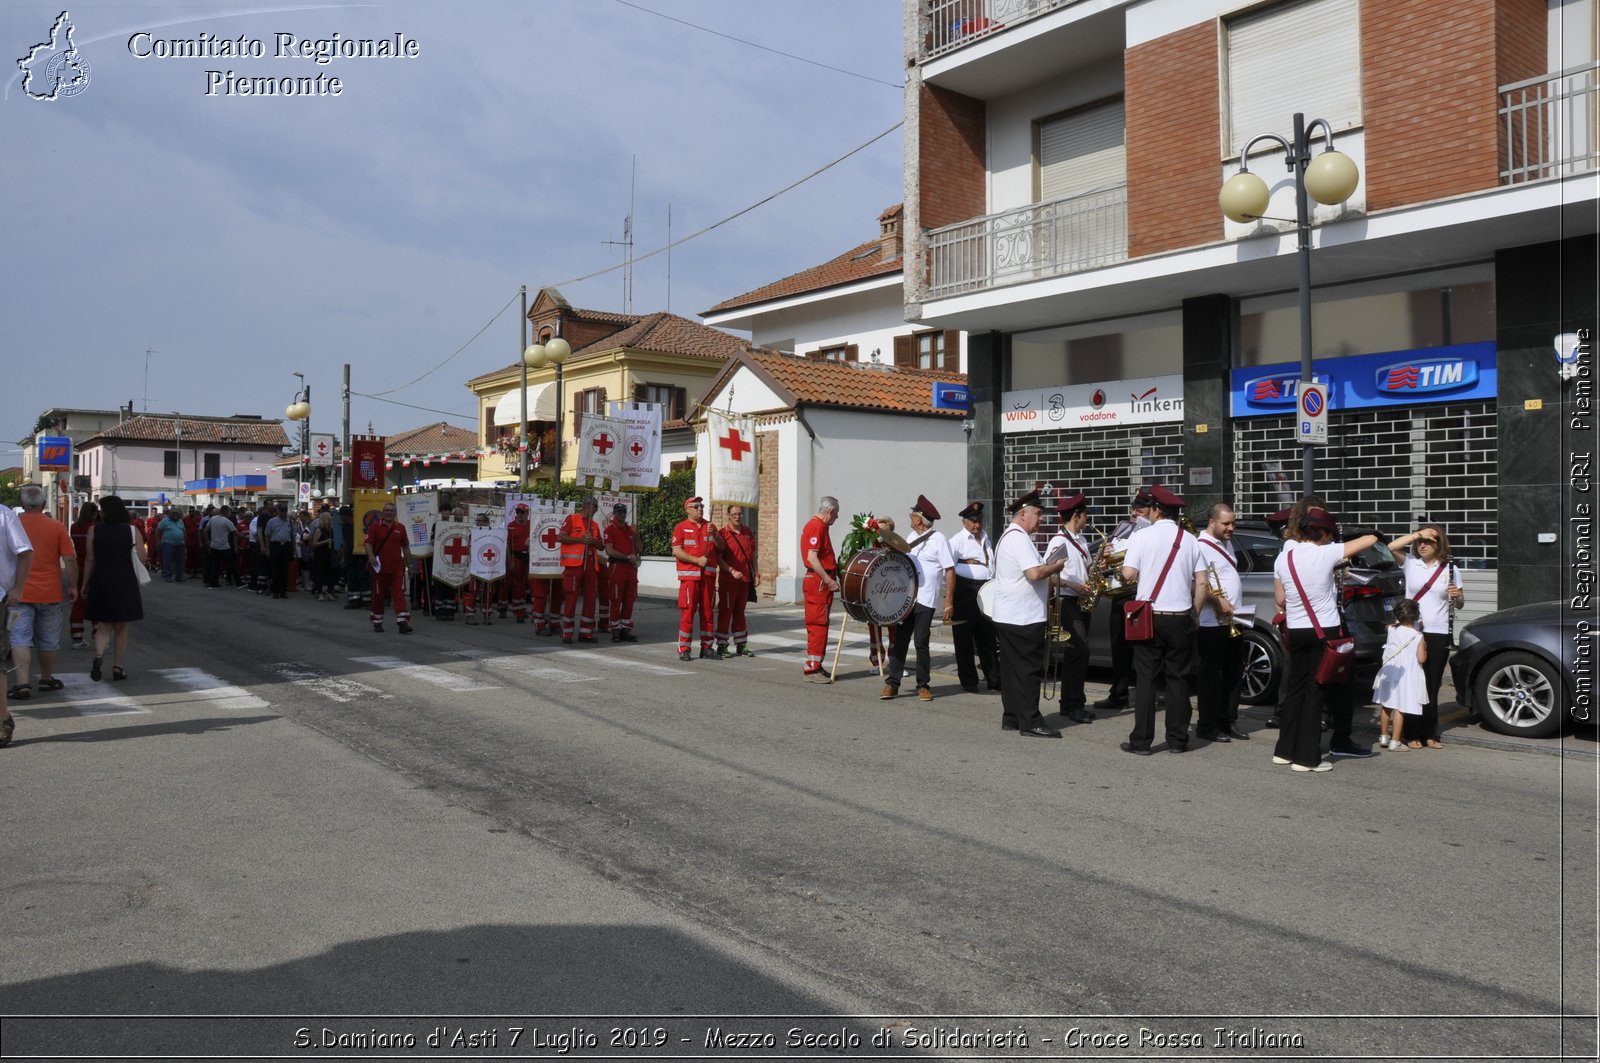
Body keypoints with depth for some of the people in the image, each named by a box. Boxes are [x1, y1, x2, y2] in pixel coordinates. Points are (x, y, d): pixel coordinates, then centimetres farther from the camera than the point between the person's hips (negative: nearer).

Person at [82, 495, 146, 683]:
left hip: (101, 583, 0)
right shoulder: (133, 530, -3)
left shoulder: (94, 531, -3)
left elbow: (90, 560, -3)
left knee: (104, 625, 11)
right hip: (126, 583, 0)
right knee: (121, 627, 10)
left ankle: (99, 655, -15)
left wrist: (85, 584, 6)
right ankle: (118, 667, 12)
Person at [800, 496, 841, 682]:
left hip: (821, 582, 11)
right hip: (819, 582, -11)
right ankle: (812, 669, -7)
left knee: (819, 624, 14)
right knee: (818, 625, -9)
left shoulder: (817, 525, 18)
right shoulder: (817, 526, -14)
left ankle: (815, 666, 20)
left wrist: (831, 577, 18)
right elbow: (812, 558, -22)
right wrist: (828, 580, -22)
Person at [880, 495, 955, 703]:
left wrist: (949, 602, -14)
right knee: (899, 640, 3)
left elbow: (950, 571, -9)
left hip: (925, 600, -5)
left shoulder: (938, 539, -6)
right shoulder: (912, 537, 13)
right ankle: (892, 683, 8)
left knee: (921, 643, -1)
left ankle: (923, 686, 12)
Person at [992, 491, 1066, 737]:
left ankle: (1011, 718, 17)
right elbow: (1034, 573, -26)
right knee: (1029, 671, -6)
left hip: (1007, 616, 10)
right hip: (1024, 617, -10)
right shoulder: (1019, 538, -15)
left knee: (1012, 668, 12)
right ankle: (1030, 723, -3)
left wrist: (1049, 572, 15)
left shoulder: (1008, 536, 19)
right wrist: (1056, 566, -9)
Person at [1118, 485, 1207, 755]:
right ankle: (1177, 740, 12)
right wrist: (1194, 612, 14)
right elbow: (1201, 583, 3)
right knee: (1178, 679, 9)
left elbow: (1129, 573, -11)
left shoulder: (1142, 536, -6)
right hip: (1180, 618, 3)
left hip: (1149, 617, -2)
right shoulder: (1190, 540, 5)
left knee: (1146, 679, 2)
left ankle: (1141, 741, 3)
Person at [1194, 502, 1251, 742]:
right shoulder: (1201, 546, -13)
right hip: (1212, 623, -9)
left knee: (1234, 673, 13)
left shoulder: (1227, 543, 17)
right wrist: (1217, 601, -24)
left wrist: (1236, 604, 15)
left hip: (1233, 621, 9)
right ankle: (1208, 726, 5)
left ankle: (1228, 722, 22)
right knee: (1211, 674, -3)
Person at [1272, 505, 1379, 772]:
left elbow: (1280, 600, 5)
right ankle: (1307, 757, 3)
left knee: (1295, 687, 15)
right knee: (1315, 690, 0)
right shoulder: (1326, 553, -12)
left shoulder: (1283, 558, 0)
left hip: (1296, 631, 4)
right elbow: (1370, 539, -4)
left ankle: (1285, 750, 19)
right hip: (1325, 631, -4)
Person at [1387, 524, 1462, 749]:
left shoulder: (1450, 569, 6)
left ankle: (1430, 734, 15)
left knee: (1432, 686, 7)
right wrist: (1417, 534, -13)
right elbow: (1390, 548, -11)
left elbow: (1459, 603, 12)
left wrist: (1457, 596, -10)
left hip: (1439, 635, 1)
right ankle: (1413, 733, 6)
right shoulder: (1410, 564, 4)